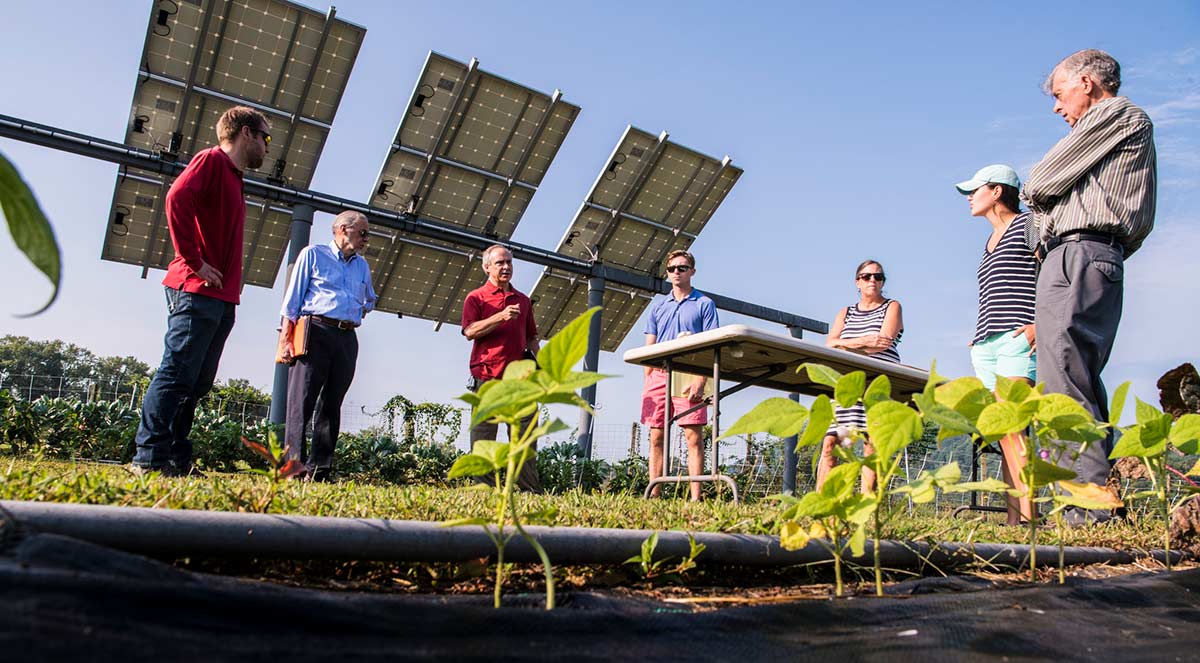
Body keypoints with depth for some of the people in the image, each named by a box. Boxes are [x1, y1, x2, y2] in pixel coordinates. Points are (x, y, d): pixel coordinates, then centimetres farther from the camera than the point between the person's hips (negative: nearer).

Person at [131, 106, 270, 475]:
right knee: (178, 374, -10)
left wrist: (233, 281, 10)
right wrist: (194, 262, -18)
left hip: (222, 299, 9)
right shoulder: (212, 160, -2)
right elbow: (177, 198, -20)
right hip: (197, 292, -9)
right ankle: (149, 456, -7)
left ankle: (177, 459, 13)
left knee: (198, 382, 8)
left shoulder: (234, 179, 24)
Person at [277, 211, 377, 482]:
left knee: (332, 404, 3)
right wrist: (286, 338, -8)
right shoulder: (313, 254, 7)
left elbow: (370, 300, 36)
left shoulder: (362, 265, 21)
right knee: (302, 401, -11)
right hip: (316, 333, -5)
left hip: (347, 339, 5)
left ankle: (319, 470, 5)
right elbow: (292, 299, 1)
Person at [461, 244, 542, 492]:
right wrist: (500, 317, -17)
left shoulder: (523, 300, 21)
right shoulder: (476, 297, 7)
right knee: (483, 435, -2)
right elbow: (470, 331, -8)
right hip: (487, 374, -4)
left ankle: (530, 488, 3)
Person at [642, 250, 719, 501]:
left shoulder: (704, 304, 7)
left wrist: (701, 380, -14)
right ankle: (653, 494, 9)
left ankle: (695, 496, -5)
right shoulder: (658, 307, 19)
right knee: (657, 437, 4)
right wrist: (647, 382, 7)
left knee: (694, 436, -7)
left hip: (689, 376, -4)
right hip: (659, 375, 4)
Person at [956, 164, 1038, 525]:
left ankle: (1027, 515, -23)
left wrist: (1041, 323, -15)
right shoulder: (990, 242, 28)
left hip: (1019, 337, -7)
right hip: (986, 344, 8)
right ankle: (1013, 518, -2)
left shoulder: (1029, 225, 6)